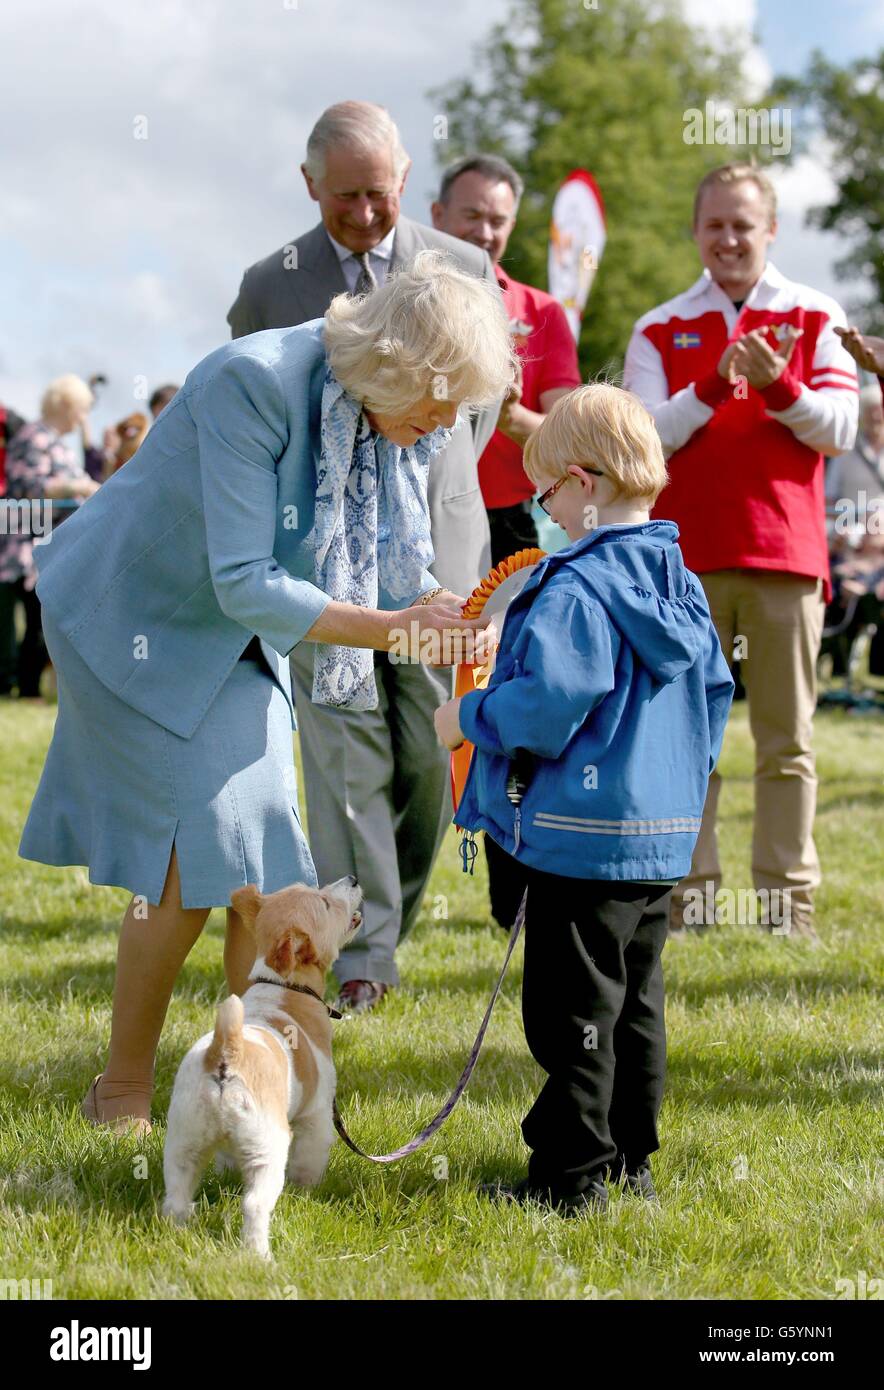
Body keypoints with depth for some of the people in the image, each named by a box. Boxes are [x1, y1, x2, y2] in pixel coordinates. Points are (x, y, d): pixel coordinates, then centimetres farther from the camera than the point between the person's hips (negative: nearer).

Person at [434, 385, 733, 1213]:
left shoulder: (576, 592, -18)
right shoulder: (681, 587, 10)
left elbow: (545, 706, -26)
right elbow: (716, 691, 18)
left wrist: (468, 718, -10)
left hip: (583, 837, -9)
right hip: (664, 834, 9)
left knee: (572, 1011, -2)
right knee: (635, 1003, 16)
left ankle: (571, 1173, 2)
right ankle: (630, 1159, 23)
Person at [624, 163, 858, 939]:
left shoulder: (815, 317, 9)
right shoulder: (660, 330, 11)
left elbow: (840, 428, 1)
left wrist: (778, 386, -16)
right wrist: (712, 387, -15)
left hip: (784, 554, -1)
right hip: (685, 556, 1)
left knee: (787, 738, 0)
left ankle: (789, 897, 4)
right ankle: (692, 892, 6)